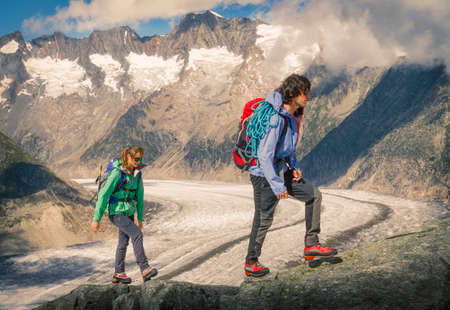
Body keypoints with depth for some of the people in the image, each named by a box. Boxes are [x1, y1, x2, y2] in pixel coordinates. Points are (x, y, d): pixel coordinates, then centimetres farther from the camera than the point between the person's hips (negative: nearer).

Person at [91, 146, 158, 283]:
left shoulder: (137, 173, 2)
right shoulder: (117, 173, -19)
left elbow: (139, 195, 11)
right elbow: (103, 195, -17)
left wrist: (140, 218, 15)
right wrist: (96, 219, -15)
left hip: (129, 212, 7)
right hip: (116, 213, -7)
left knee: (124, 242, 12)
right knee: (136, 234, -21)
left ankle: (118, 273, 25)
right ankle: (145, 269, -23)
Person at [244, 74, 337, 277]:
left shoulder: (294, 114, 3)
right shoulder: (276, 119, -26)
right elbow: (265, 156, -28)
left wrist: (294, 167, 5)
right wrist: (277, 186, -26)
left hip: (281, 170, 9)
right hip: (264, 174, -9)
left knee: (314, 195, 7)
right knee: (264, 220, 2)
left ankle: (311, 245, 15)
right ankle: (251, 264, 20)